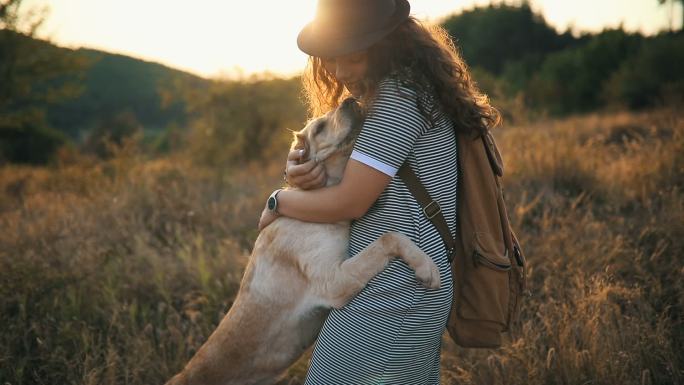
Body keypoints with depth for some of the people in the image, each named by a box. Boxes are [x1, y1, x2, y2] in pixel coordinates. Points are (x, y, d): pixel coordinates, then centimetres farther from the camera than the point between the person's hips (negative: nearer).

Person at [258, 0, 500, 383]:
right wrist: (302, 167, -1)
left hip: (392, 298, -10)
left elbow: (349, 203, -18)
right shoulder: (410, 87, 14)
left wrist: (280, 201, -1)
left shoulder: (399, 94, -17)